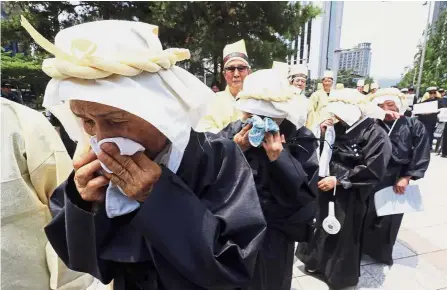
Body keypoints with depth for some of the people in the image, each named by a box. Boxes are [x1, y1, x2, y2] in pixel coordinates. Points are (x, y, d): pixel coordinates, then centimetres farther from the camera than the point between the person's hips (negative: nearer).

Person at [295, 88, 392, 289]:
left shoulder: (375, 133, -14)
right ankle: (318, 263, 42)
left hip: (350, 195, -5)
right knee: (322, 226, 19)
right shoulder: (340, 127, 2)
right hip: (327, 187, 6)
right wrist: (323, 135, -9)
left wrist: (339, 180, -20)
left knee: (343, 235, 10)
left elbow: (373, 170, -18)